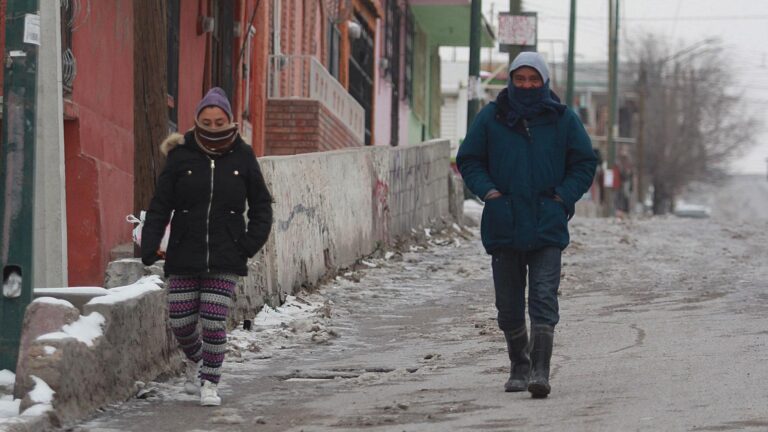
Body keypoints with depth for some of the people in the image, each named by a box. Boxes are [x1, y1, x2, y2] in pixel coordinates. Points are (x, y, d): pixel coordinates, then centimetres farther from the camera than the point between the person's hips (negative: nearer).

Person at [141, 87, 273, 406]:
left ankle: (210, 383, 10)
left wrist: (250, 245, -3)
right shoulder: (181, 156, -1)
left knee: (214, 323, -7)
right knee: (180, 323, 2)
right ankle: (195, 361, 34)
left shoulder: (242, 157, 2)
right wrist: (149, 246, -10)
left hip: (225, 260, -1)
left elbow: (261, 206, 10)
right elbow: (160, 206, 1)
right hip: (184, 257, 1)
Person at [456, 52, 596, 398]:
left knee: (544, 299, -12)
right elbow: (468, 160, 11)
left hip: (547, 227, -2)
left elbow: (585, 163, 10)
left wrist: (563, 196, -3)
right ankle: (519, 367, 25)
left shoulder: (563, 119, 4)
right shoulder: (491, 118, 5)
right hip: (503, 225, 2)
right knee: (509, 304, 9)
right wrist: (488, 191, -5)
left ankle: (540, 370, -17)